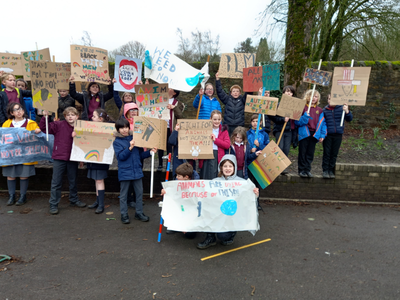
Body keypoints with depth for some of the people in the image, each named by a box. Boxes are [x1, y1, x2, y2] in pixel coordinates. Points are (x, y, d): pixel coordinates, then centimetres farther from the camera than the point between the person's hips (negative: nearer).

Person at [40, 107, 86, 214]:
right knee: (56, 182, 3)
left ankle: (74, 200, 34)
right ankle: (53, 205, 14)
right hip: (59, 158, -3)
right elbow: (44, 128, -5)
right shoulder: (58, 125, -4)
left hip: (73, 159, 3)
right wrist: (45, 117, -17)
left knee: (73, 181, 17)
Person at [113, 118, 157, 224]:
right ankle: (124, 214, 21)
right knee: (123, 194, 7)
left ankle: (139, 213, 25)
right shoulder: (117, 142, -2)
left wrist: (150, 152, -4)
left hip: (137, 171, 4)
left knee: (139, 192, 10)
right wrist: (130, 148, -24)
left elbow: (141, 155, 11)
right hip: (124, 172, -3)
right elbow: (120, 156, -14)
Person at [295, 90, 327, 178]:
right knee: (303, 153, 2)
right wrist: (305, 116, -23)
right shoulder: (302, 108, -2)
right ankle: (302, 170, 11)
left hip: (314, 134, 3)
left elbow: (323, 123, 9)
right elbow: (297, 122, -7)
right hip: (304, 134, -3)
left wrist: (322, 135, 2)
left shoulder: (319, 110, 9)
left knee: (310, 154, 9)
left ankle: (307, 170, 17)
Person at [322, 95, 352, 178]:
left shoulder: (341, 108, 0)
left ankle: (331, 170, 18)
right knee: (326, 153, 2)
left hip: (338, 135, 1)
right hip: (327, 135, -1)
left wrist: (347, 111, -20)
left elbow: (349, 119, -2)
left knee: (334, 154, 8)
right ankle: (325, 170, 10)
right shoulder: (324, 110, 2)